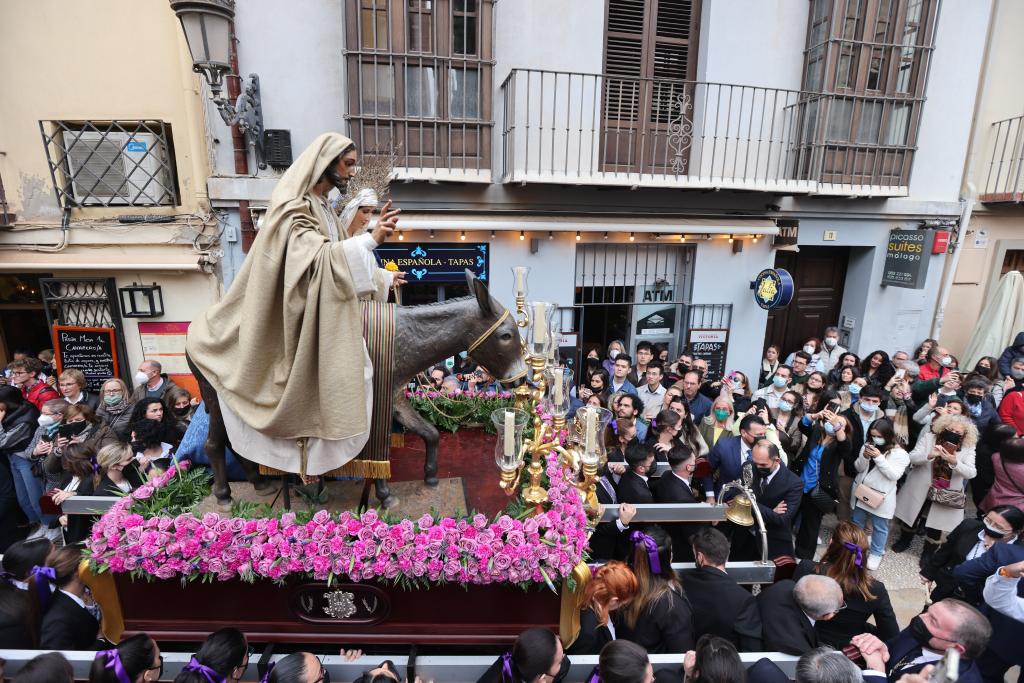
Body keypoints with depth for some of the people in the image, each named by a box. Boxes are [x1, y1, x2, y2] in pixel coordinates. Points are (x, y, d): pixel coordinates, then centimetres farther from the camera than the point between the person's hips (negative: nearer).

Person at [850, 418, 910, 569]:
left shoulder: (900, 453, -12)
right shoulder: (868, 445, 1)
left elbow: (894, 475, -19)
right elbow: (858, 468, 1)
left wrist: (879, 457, -28)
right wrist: (864, 457, -20)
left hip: (880, 497, -4)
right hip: (861, 492, 4)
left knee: (879, 527, 10)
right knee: (856, 522, 19)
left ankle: (876, 553, 28)